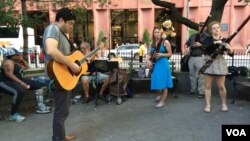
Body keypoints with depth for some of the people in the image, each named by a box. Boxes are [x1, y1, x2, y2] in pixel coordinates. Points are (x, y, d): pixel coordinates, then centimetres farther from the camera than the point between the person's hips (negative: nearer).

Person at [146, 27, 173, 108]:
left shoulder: (165, 42, -2)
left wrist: (161, 55, -15)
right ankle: (161, 94, 39)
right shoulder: (152, 43, 12)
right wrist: (148, 60, -6)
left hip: (163, 64, -5)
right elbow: (150, 54, 13)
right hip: (154, 64, 5)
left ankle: (162, 101, 8)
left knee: (163, 83, -3)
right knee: (156, 82, 10)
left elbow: (170, 54, -1)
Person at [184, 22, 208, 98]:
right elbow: (186, 44, 20)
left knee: (200, 76, -7)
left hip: (200, 57, -6)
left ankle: (201, 92, -1)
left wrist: (200, 45, -17)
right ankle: (193, 90, 23)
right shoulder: (193, 35, 19)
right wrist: (186, 48, 0)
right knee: (192, 75, 11)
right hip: (191, 57, 6)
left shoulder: (206, 36, 2)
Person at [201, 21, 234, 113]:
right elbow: (205, 46, -22)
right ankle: (208, 105, 13)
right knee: (208, 86, 3)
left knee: (221, 86, 5)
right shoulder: (208, 39, 1)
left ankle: (224, 104, 23)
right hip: (208, 63, -1)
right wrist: (215, 42, -33)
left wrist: (229, 48, -20)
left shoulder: (223, 40, 5)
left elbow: (231, 53, 1)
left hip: (220, 63, 1)